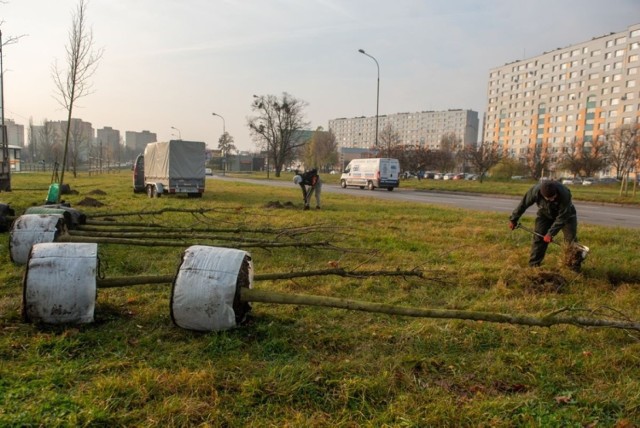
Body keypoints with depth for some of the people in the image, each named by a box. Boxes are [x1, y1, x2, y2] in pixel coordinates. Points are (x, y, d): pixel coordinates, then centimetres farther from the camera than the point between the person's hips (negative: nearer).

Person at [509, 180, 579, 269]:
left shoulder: (564, 194, -41)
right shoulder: (535, 191, -36)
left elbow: (562, 217, -33)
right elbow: (523, 204, -19)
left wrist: (551, 233, -34)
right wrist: (513, 219, -8)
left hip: (565, 213, -1)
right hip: (545, 214, 1)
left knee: (571, 238, -6)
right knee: (538, 237, -5)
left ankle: (573, 264, 7)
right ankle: (533, 265, 1)